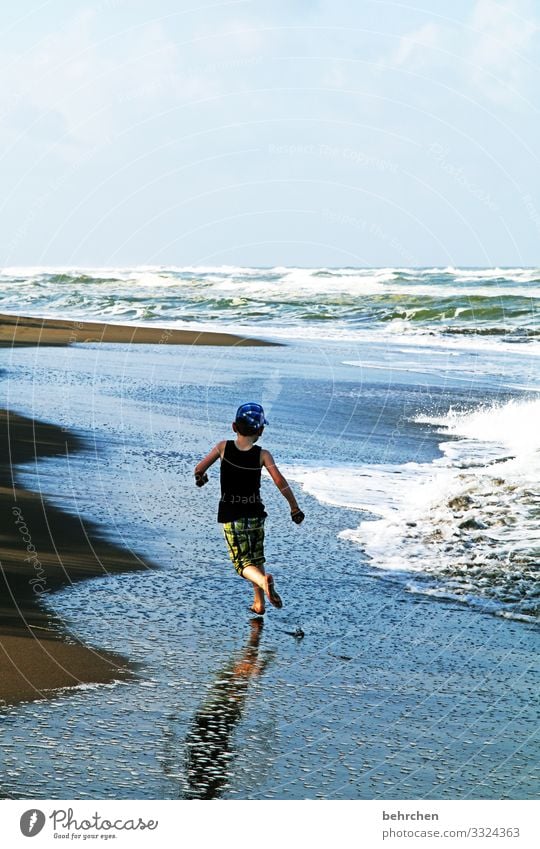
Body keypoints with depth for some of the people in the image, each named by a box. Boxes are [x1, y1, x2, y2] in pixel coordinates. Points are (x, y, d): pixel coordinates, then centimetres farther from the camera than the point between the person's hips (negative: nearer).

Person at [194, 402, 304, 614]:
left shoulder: (224, 447, -7)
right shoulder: (262, 455, -9)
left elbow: (199, 469, -2)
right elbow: (280, 482, -15)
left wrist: (200, 477, 23)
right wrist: (295, 508, -5)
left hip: (231, 516, -1)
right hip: (255, 514, 1)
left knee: (243, 562, 0)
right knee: (256, 558, 20)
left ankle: (263, 581, -30)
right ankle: (259, 603, 22)